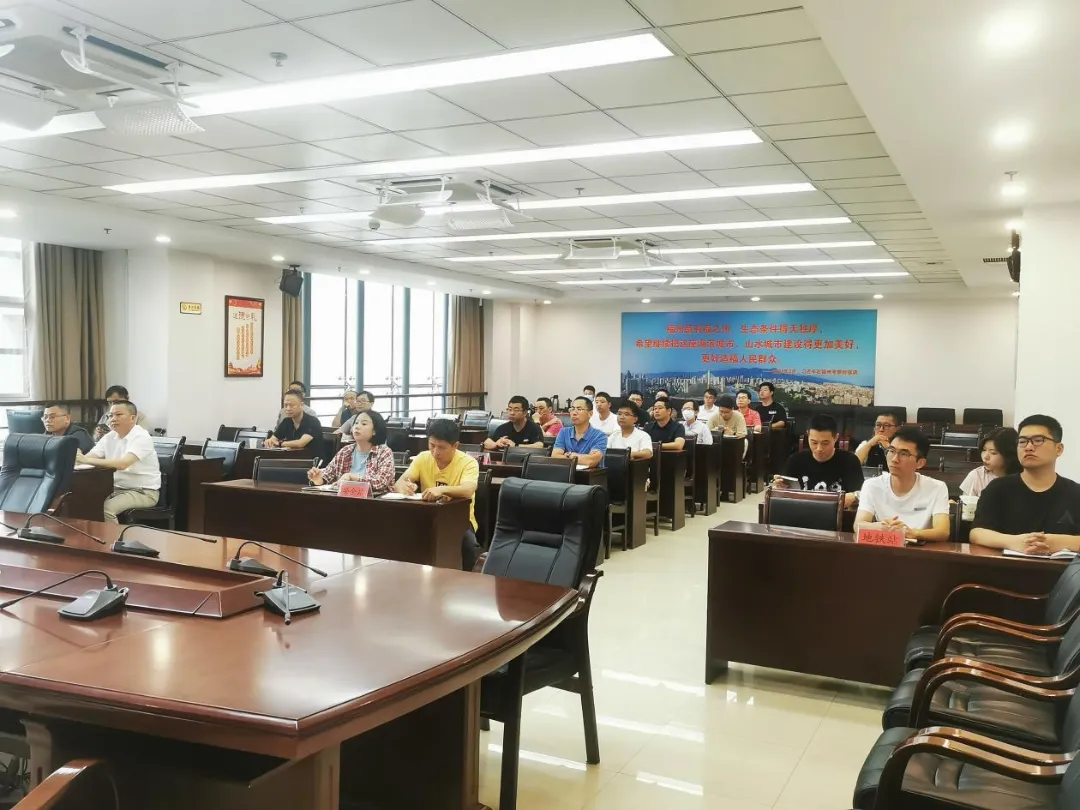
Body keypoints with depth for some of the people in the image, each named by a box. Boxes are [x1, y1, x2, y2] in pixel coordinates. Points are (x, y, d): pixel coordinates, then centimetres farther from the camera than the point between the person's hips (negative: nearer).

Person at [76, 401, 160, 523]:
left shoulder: (141, 437, -17)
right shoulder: (109, 437, 7)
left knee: (105, 508, -26)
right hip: (117, 489, 7)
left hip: (144, 492, -7)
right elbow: (87, 458, -1)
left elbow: (122, 464, -31)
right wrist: (76, 457, -25)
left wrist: (87, 460, -34)